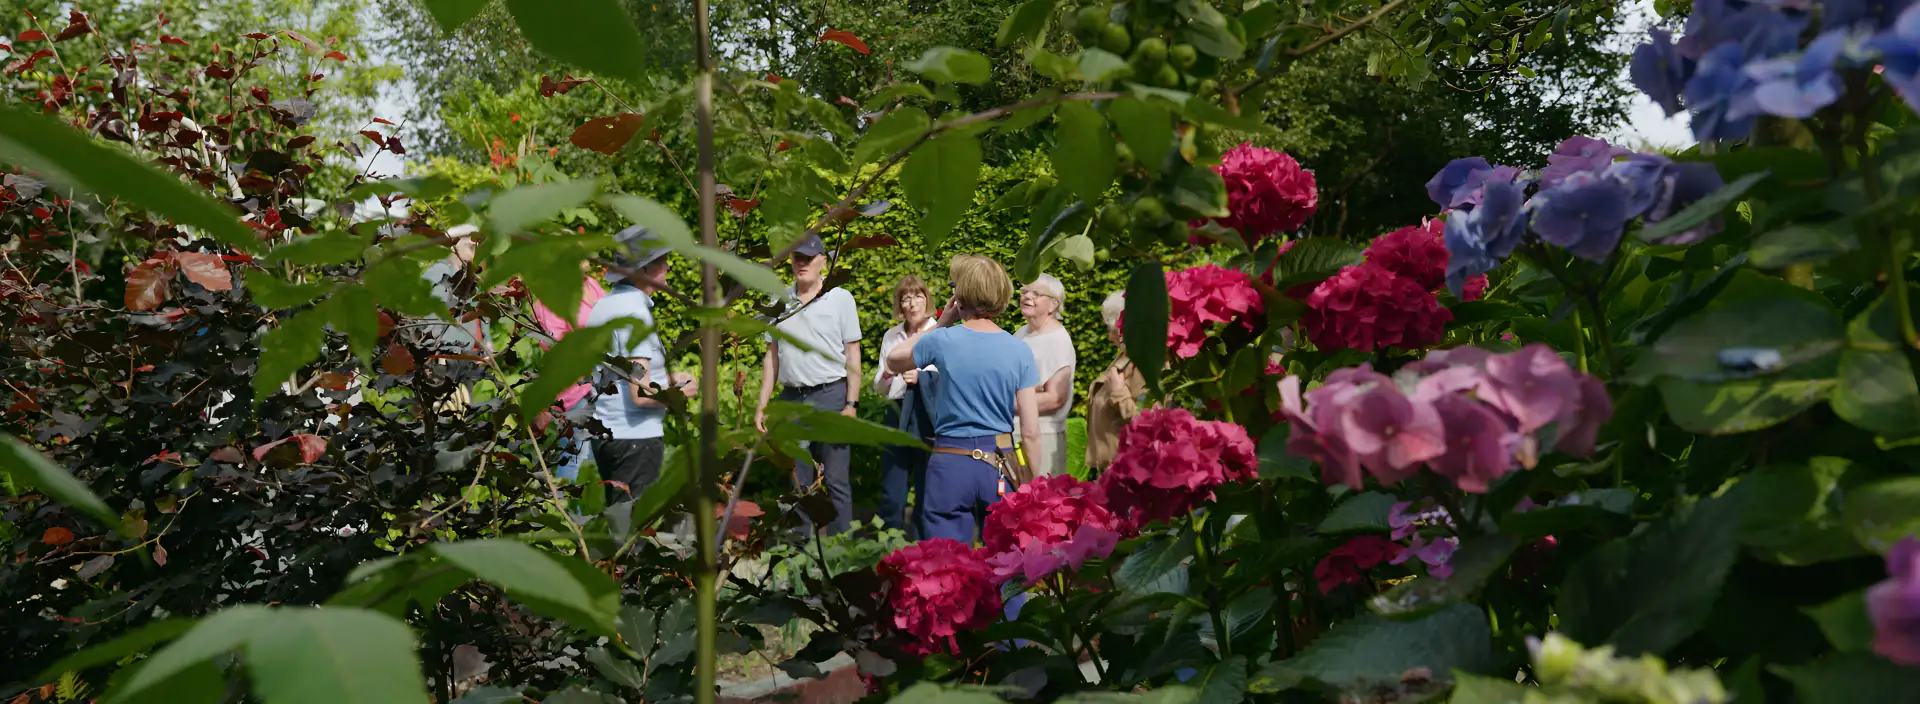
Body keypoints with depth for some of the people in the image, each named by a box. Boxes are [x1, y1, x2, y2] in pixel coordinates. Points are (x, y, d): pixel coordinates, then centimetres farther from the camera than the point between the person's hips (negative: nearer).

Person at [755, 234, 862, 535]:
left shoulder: (840, 298, 0)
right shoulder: (780, 300, 10)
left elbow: (853, 355, -2)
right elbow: (772, 355, 13)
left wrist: (851, 403, -9)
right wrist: (762, 405, 9)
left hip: (830, 395, -4)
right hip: (791, 397, 4)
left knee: (835, 480, -2)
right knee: (799, 483, 10)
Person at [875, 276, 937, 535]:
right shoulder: (891, 336, 11)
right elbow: (880, 388, 14)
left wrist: (921, 377, -20)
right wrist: (886, 376, -8)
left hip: (928, 416, -4)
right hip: (897, 416, 4)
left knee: (926, 490, 3)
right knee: (891, 492, 8)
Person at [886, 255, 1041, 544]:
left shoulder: (942, 341, -8)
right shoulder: (1020, 351, -4)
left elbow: (894, 361, 14)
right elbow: (1030, 432, -4)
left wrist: (941, 324, 11)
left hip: (950, 465, -2)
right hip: (999, 466, 2)